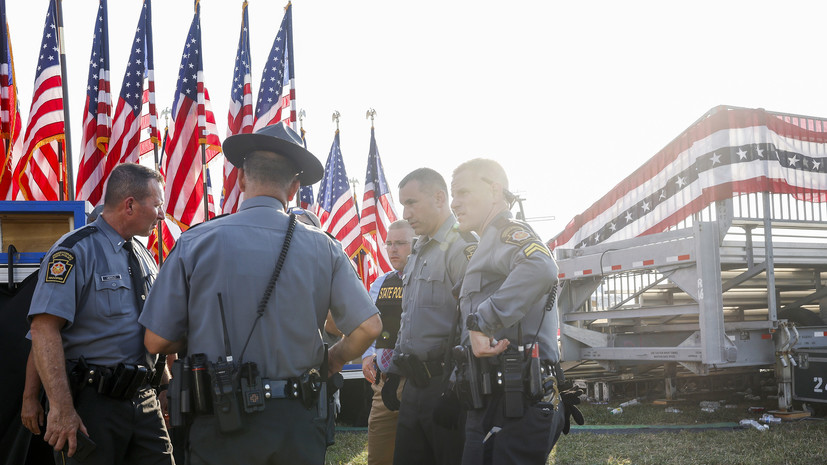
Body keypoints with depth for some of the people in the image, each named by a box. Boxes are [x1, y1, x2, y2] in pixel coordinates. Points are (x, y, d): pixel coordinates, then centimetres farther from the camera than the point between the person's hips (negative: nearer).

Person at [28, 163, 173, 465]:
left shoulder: (144, 256, 14)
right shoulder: (76, 251, -12)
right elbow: (44, 329, -20)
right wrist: (62, 409, -25)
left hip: (144, 398, 7)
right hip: (93, 404, -7)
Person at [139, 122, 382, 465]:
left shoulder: (195, 243, -5)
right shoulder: (322, 247, -2)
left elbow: (157, 341, -4)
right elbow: (369, 327, -4)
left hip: (223, 423, -1)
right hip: (299, 424, 2)